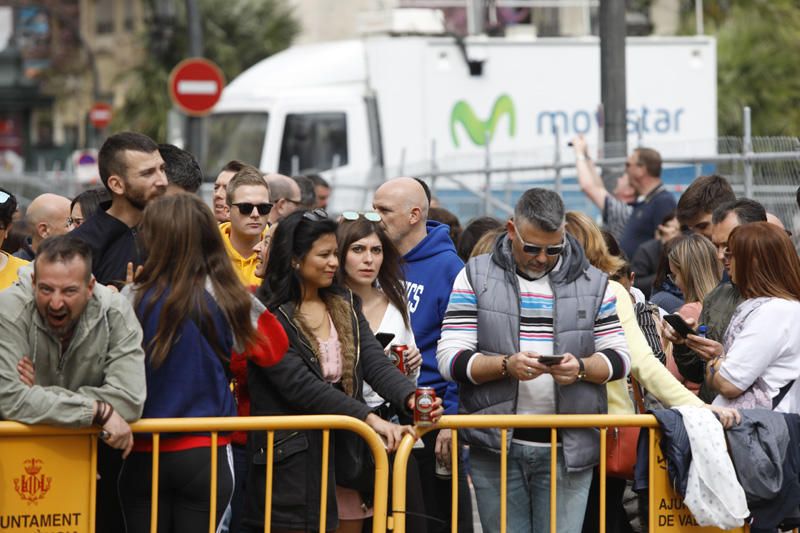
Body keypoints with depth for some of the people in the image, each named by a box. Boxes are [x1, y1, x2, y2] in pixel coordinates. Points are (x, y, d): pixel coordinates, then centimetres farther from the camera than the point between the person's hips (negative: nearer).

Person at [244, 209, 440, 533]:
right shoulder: (269, 316, -9)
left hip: (343, 453, 6)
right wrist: (370, 419, -27)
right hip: (290, 461, -6)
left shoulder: (345, 306, 13)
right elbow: (301, 387, -19)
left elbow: (375, 364, 1)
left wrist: (410, 397, -21)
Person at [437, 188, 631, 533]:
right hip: (496, 449, 0)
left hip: (569, 450, 1)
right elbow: (450, 359, -3)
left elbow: (619, 358, 9)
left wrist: (581, 368, -13)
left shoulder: (593, 283, 10)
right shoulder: (476, 276, 5)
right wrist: (507, 365, -20)